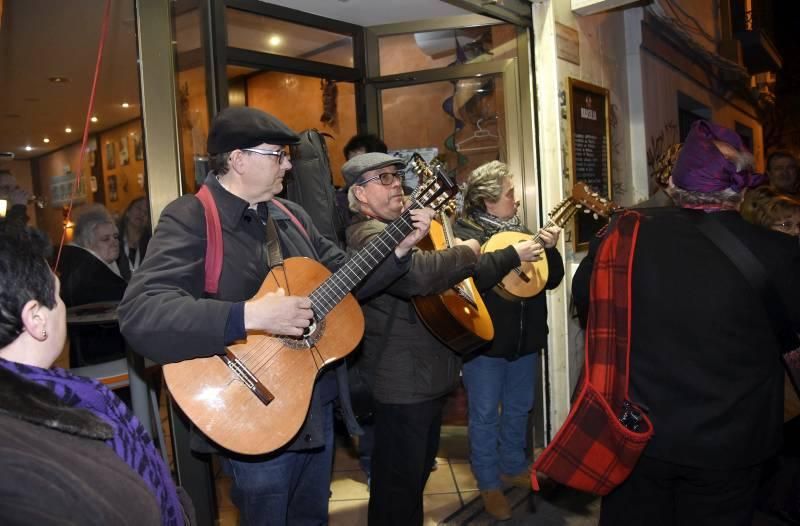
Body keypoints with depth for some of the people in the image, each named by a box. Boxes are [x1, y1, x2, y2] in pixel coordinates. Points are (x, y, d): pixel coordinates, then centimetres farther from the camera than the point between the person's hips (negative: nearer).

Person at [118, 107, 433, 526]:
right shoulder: (189, 219, -17)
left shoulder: (292, 216, 8)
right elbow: (139, 316, -30)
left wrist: (400, 248, 2)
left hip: (318, 407, 8)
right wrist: (250, 316, -36)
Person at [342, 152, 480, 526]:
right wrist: (466, 253, -23)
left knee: (417, 472, 26)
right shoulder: (369, 235, -20)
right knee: (399, 483, 5)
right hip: (404, 380, -10)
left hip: (426, 373, 10)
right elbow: (418, 274, -40)